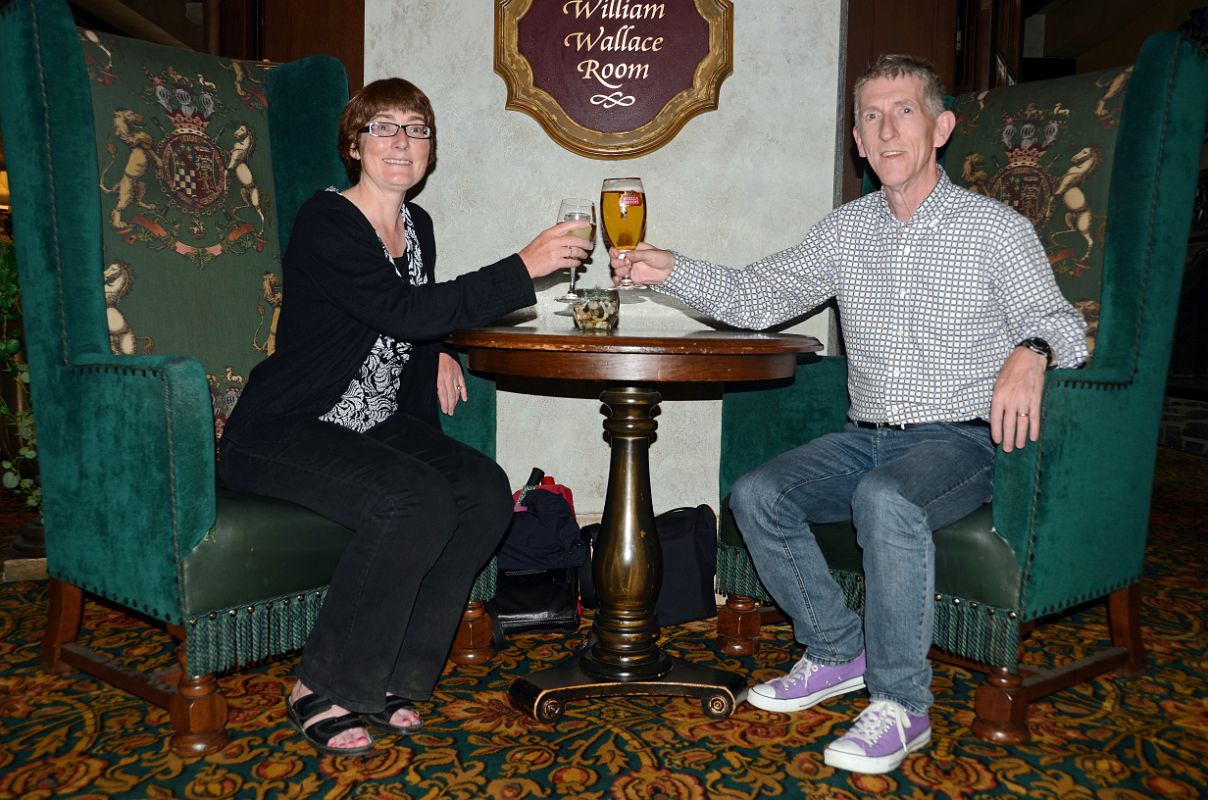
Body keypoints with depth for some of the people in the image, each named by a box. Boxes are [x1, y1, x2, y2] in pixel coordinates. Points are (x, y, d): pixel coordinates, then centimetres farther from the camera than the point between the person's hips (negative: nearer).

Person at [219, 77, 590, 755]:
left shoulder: (417, 226, 12)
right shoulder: (326, 222, -13)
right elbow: (405, 311, -27)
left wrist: (436, 350, 7)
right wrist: (525, 267, -28)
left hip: (378, 426, 8)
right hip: (284, 432, -7)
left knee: (486, 491, -17)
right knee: (416, 503, -32)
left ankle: (390, 678, -7)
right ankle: (322, 689, -13)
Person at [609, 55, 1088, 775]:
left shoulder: (996, 229, -2)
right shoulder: (845, 231, 10)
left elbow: (1063, 325, -6)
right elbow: (759, 297, 6)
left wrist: (1030, 354, -31)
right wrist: (670, 270, -9)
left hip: (959, 439, -5)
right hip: (866, 438, 5)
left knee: (885, 498, -35)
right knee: (757, 494, -16)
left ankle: (900, 703, -18)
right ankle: (838, 652, 3)